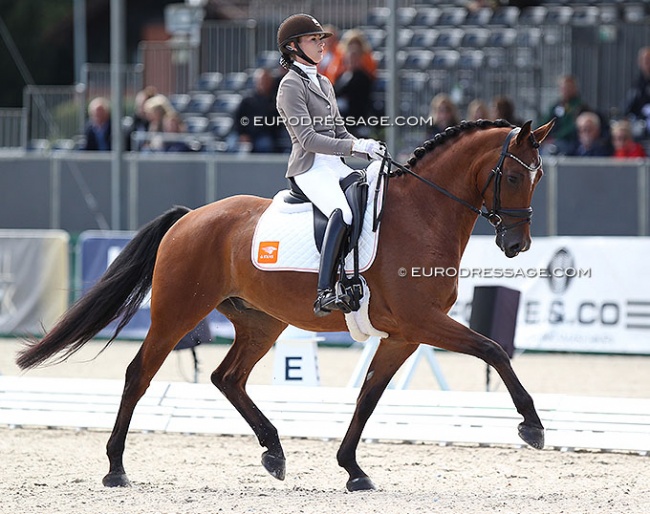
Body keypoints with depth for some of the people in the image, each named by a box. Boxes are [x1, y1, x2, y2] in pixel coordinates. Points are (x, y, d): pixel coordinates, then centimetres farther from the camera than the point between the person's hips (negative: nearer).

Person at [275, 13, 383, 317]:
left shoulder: (324, 84, 21)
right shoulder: (291, 86, -6)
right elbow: (308, 139, -15)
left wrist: (371, 152, 5)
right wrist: (356, 146, -19)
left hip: (336, 166, 9)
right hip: (310, 169, -9)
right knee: (343, 212, -35)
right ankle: (324, 294, -45)